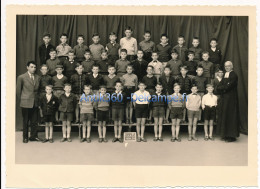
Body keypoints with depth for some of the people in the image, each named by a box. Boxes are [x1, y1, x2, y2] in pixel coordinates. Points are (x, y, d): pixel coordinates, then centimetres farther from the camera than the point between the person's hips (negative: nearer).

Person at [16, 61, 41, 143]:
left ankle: (33, 136, 20)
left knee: (34, 121, 8)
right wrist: (21, 100, 4)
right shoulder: (21, 77, -4)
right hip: (26, 103, -3)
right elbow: (18, 90, 2)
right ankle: (25, 137, 18)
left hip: (35, 103, 3)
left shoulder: (38, 77, 8)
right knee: (25, 121, 7)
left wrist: (37, 99, 9)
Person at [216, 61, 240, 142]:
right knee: (224, 115, 9)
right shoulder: (225, 74, 15)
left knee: (230, 115, -4)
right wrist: (225, 87, -9)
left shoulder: (234, 75, -10)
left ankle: (232, 136, 3)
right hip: (224, 98, 8)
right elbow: (219, 86, 9)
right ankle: (225, 134, 16)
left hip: (231, 98, -8)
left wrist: (222, 87, -6)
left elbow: (229, 86, -19)